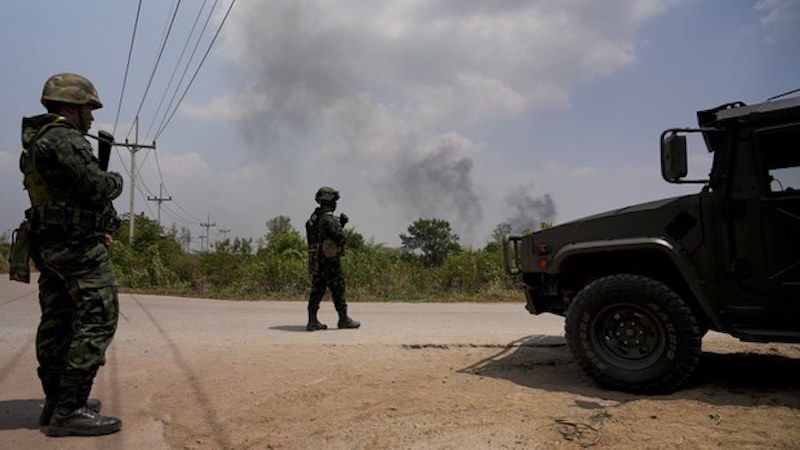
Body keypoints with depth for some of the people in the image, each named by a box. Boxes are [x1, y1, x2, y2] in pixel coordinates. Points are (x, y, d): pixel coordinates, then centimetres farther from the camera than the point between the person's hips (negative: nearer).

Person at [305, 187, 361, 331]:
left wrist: (340, 224, 14)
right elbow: (340, 237, -24)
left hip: (316, 261, 9)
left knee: (317, 290, 9)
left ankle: (312, 321, 9)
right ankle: (344, 319, 12)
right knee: (338, 290, 2)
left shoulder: (313, 218, 13)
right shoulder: (328, 219, -18)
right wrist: (343, 235, -1)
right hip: (329, 261, -9)